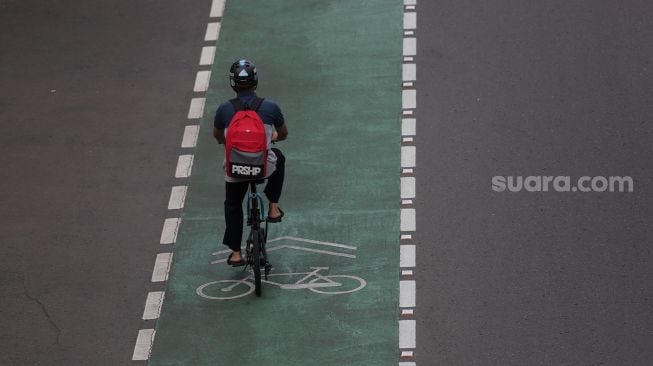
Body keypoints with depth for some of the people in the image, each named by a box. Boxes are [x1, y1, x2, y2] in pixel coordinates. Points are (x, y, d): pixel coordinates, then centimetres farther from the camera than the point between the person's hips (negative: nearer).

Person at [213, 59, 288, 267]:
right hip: (265, 166, 0)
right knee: (278, 158, 35)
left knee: (232, 205, 27)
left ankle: (235, 253, 26)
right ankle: (273, 207, 34)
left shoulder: (224, 109, -6)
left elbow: (217, 136, 14)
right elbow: (283, 134, 11)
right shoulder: (269, 107, -8)